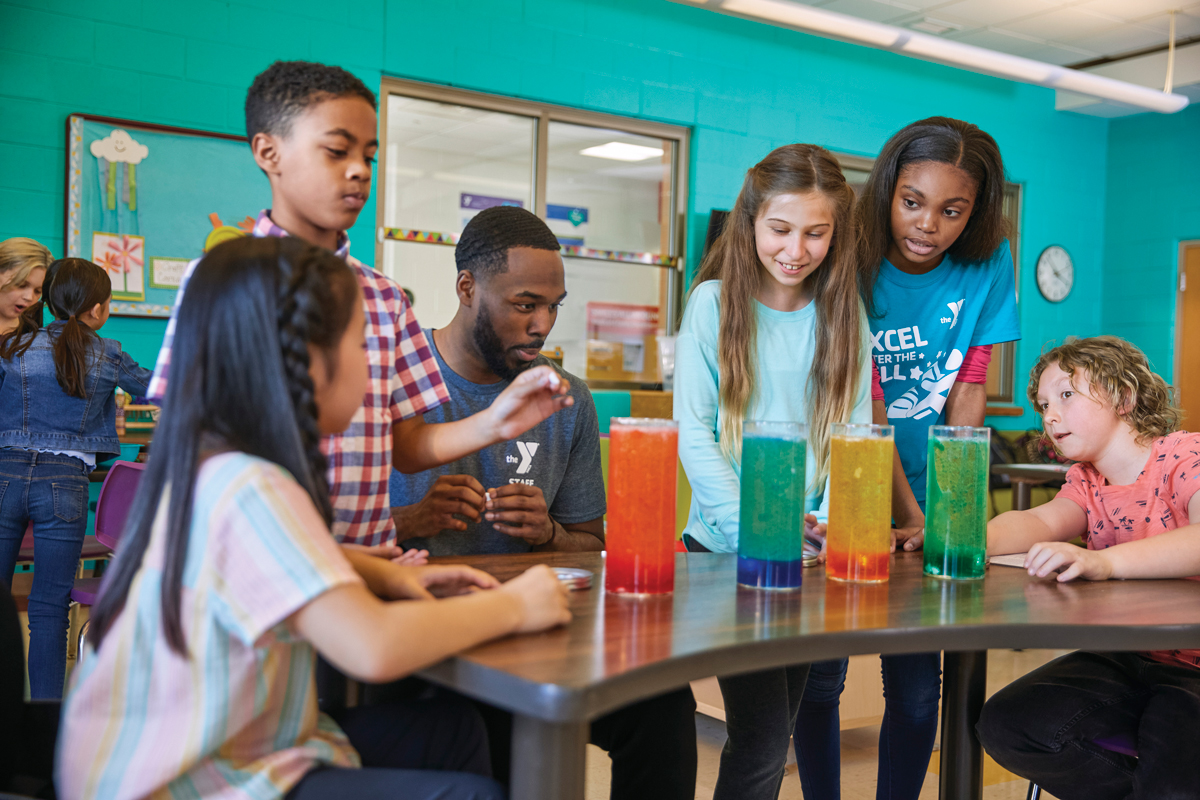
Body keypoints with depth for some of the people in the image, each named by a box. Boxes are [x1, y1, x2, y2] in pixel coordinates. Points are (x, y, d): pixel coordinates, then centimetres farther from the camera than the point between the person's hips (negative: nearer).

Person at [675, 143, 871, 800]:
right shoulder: (714, 301, -4)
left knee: (773, 725, 14)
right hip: (725, 548, -3)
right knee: (762, 735, -7)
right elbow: (693, 432, -9)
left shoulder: (842, 312, 5)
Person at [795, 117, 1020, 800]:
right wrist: (910, 515, -22)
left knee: (917, 684, 6)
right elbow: (865, 409, -17)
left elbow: (967, 393, -3)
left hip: (925, 493, 2)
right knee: (821, 676, 3)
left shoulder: (985, 265, -5)